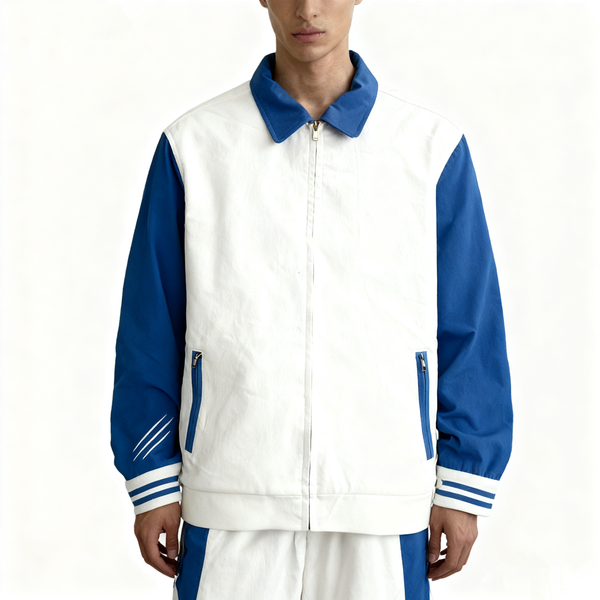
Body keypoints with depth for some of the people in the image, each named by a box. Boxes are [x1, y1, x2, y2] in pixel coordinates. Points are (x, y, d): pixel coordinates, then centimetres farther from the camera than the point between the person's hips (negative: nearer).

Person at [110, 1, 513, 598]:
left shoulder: (433, 149, 2)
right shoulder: (193, 145, 2)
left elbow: (469, 330, 4)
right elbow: (150, 329, 4)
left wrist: (463, 487, 2)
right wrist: (153, 483, 3)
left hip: (383, 506, 1)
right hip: (231, 504, 0)